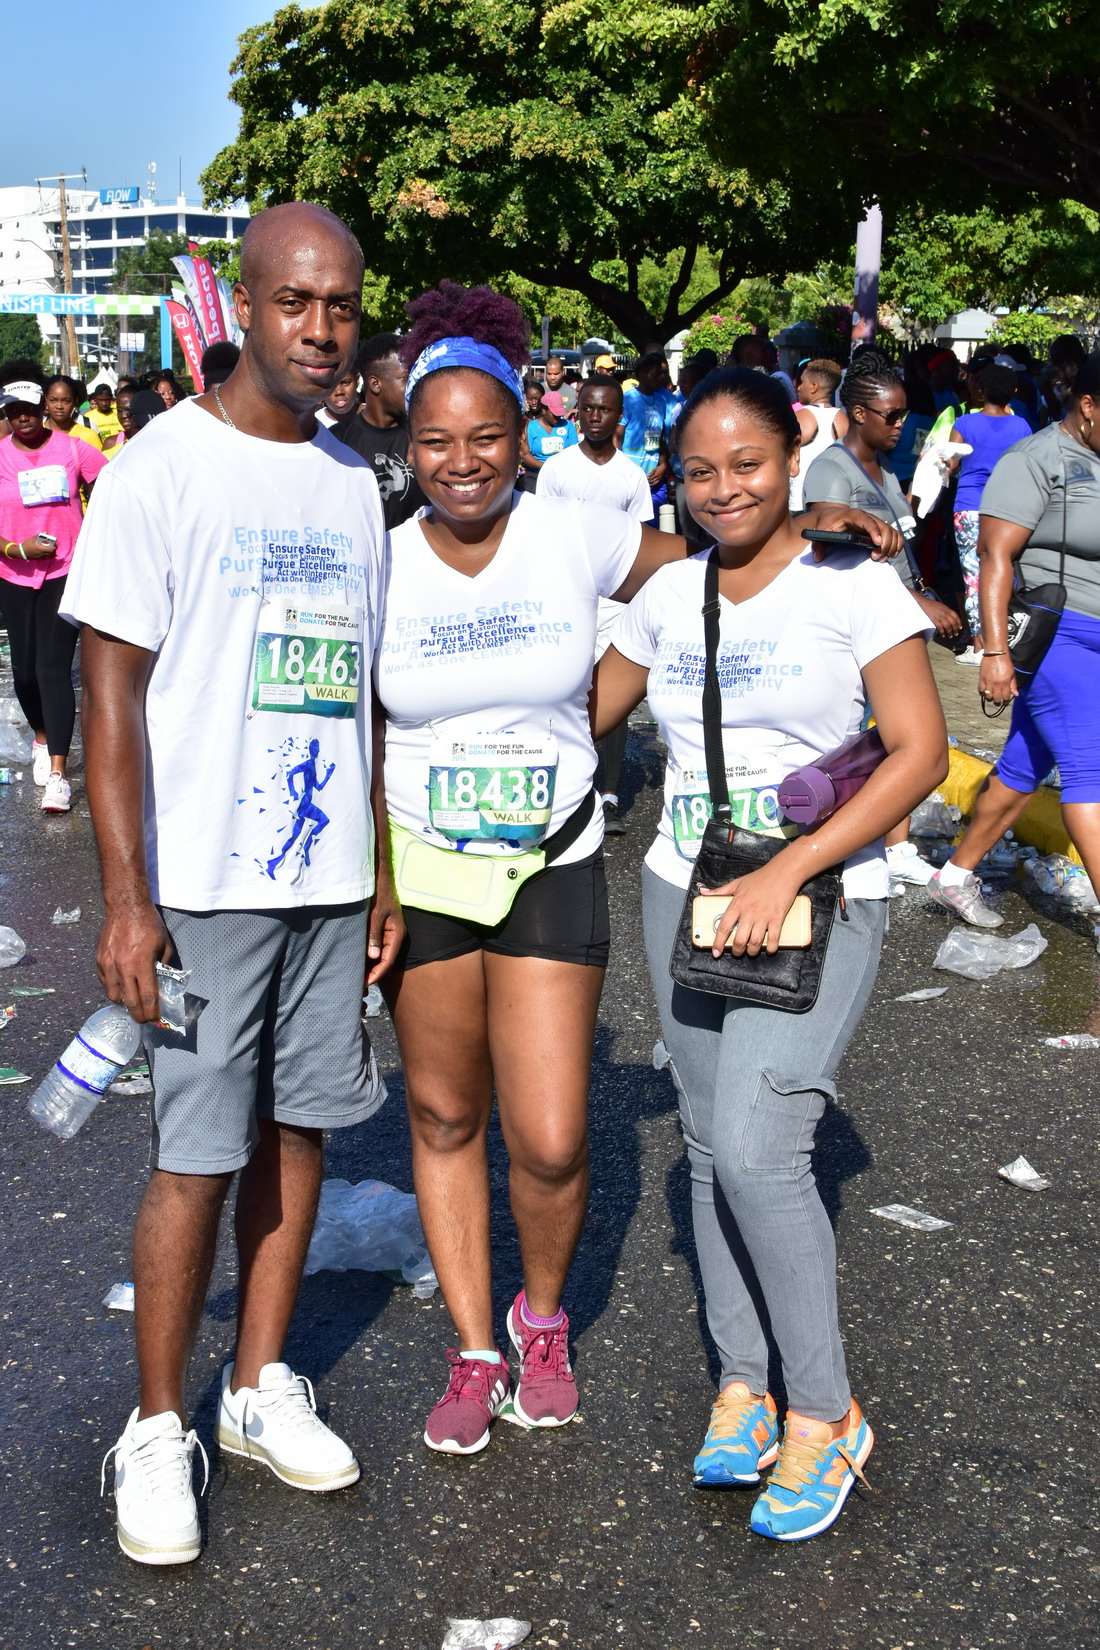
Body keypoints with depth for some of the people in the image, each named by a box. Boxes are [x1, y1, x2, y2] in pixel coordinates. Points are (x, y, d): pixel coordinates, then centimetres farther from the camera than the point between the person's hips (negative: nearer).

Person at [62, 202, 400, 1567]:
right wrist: (127, 895, -15)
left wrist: (382, 870, 13)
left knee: (298, 1129, 11)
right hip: (205, 883, -5)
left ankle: (260, 1389, 26)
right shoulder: (164, 466, -7)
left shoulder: (354, 481, 11)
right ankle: (156, 1431, 15)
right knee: (197, 1159, -1)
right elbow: (111, 689, -10)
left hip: (328, 879, 6)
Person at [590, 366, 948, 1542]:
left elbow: (921, 751, -13)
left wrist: (787, 874, -18)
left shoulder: (852, 585, -8)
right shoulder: (668, 594, 7)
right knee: (710, 1147, 9)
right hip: (685, 895, 6)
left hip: (819, 902, -5)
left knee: (756, 1146, -16)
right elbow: (584, 715, 18)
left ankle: (823, 1413, 0)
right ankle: (741, 1383, 25)